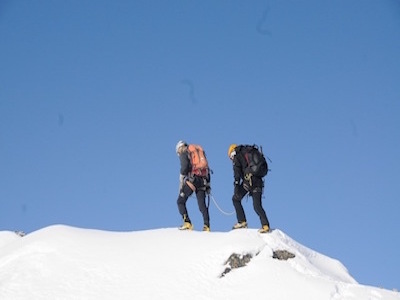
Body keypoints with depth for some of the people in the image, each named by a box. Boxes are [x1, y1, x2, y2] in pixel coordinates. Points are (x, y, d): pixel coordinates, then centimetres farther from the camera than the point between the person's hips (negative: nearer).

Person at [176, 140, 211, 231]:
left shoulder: (183, 154, 7)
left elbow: (184, 167, -11)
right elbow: (207, 168, 22)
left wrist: (181, 182, -9)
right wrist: (208, 184, 22)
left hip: (192, 179, -6)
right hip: (202, 181, 6)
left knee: (181, 201, 4)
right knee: (202, 204, 7)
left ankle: (187, 223, -10)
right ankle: (206, 225, -5)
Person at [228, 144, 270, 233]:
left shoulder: (237, 157, 8)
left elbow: (237, 170, -8)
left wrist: (236, 183, -14)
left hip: (248, 181, -6)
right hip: (258, 181, 6)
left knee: (236, 199, 13)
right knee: (257, 206, 5)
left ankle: (242, 222, 7)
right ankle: (265, 225, -12)